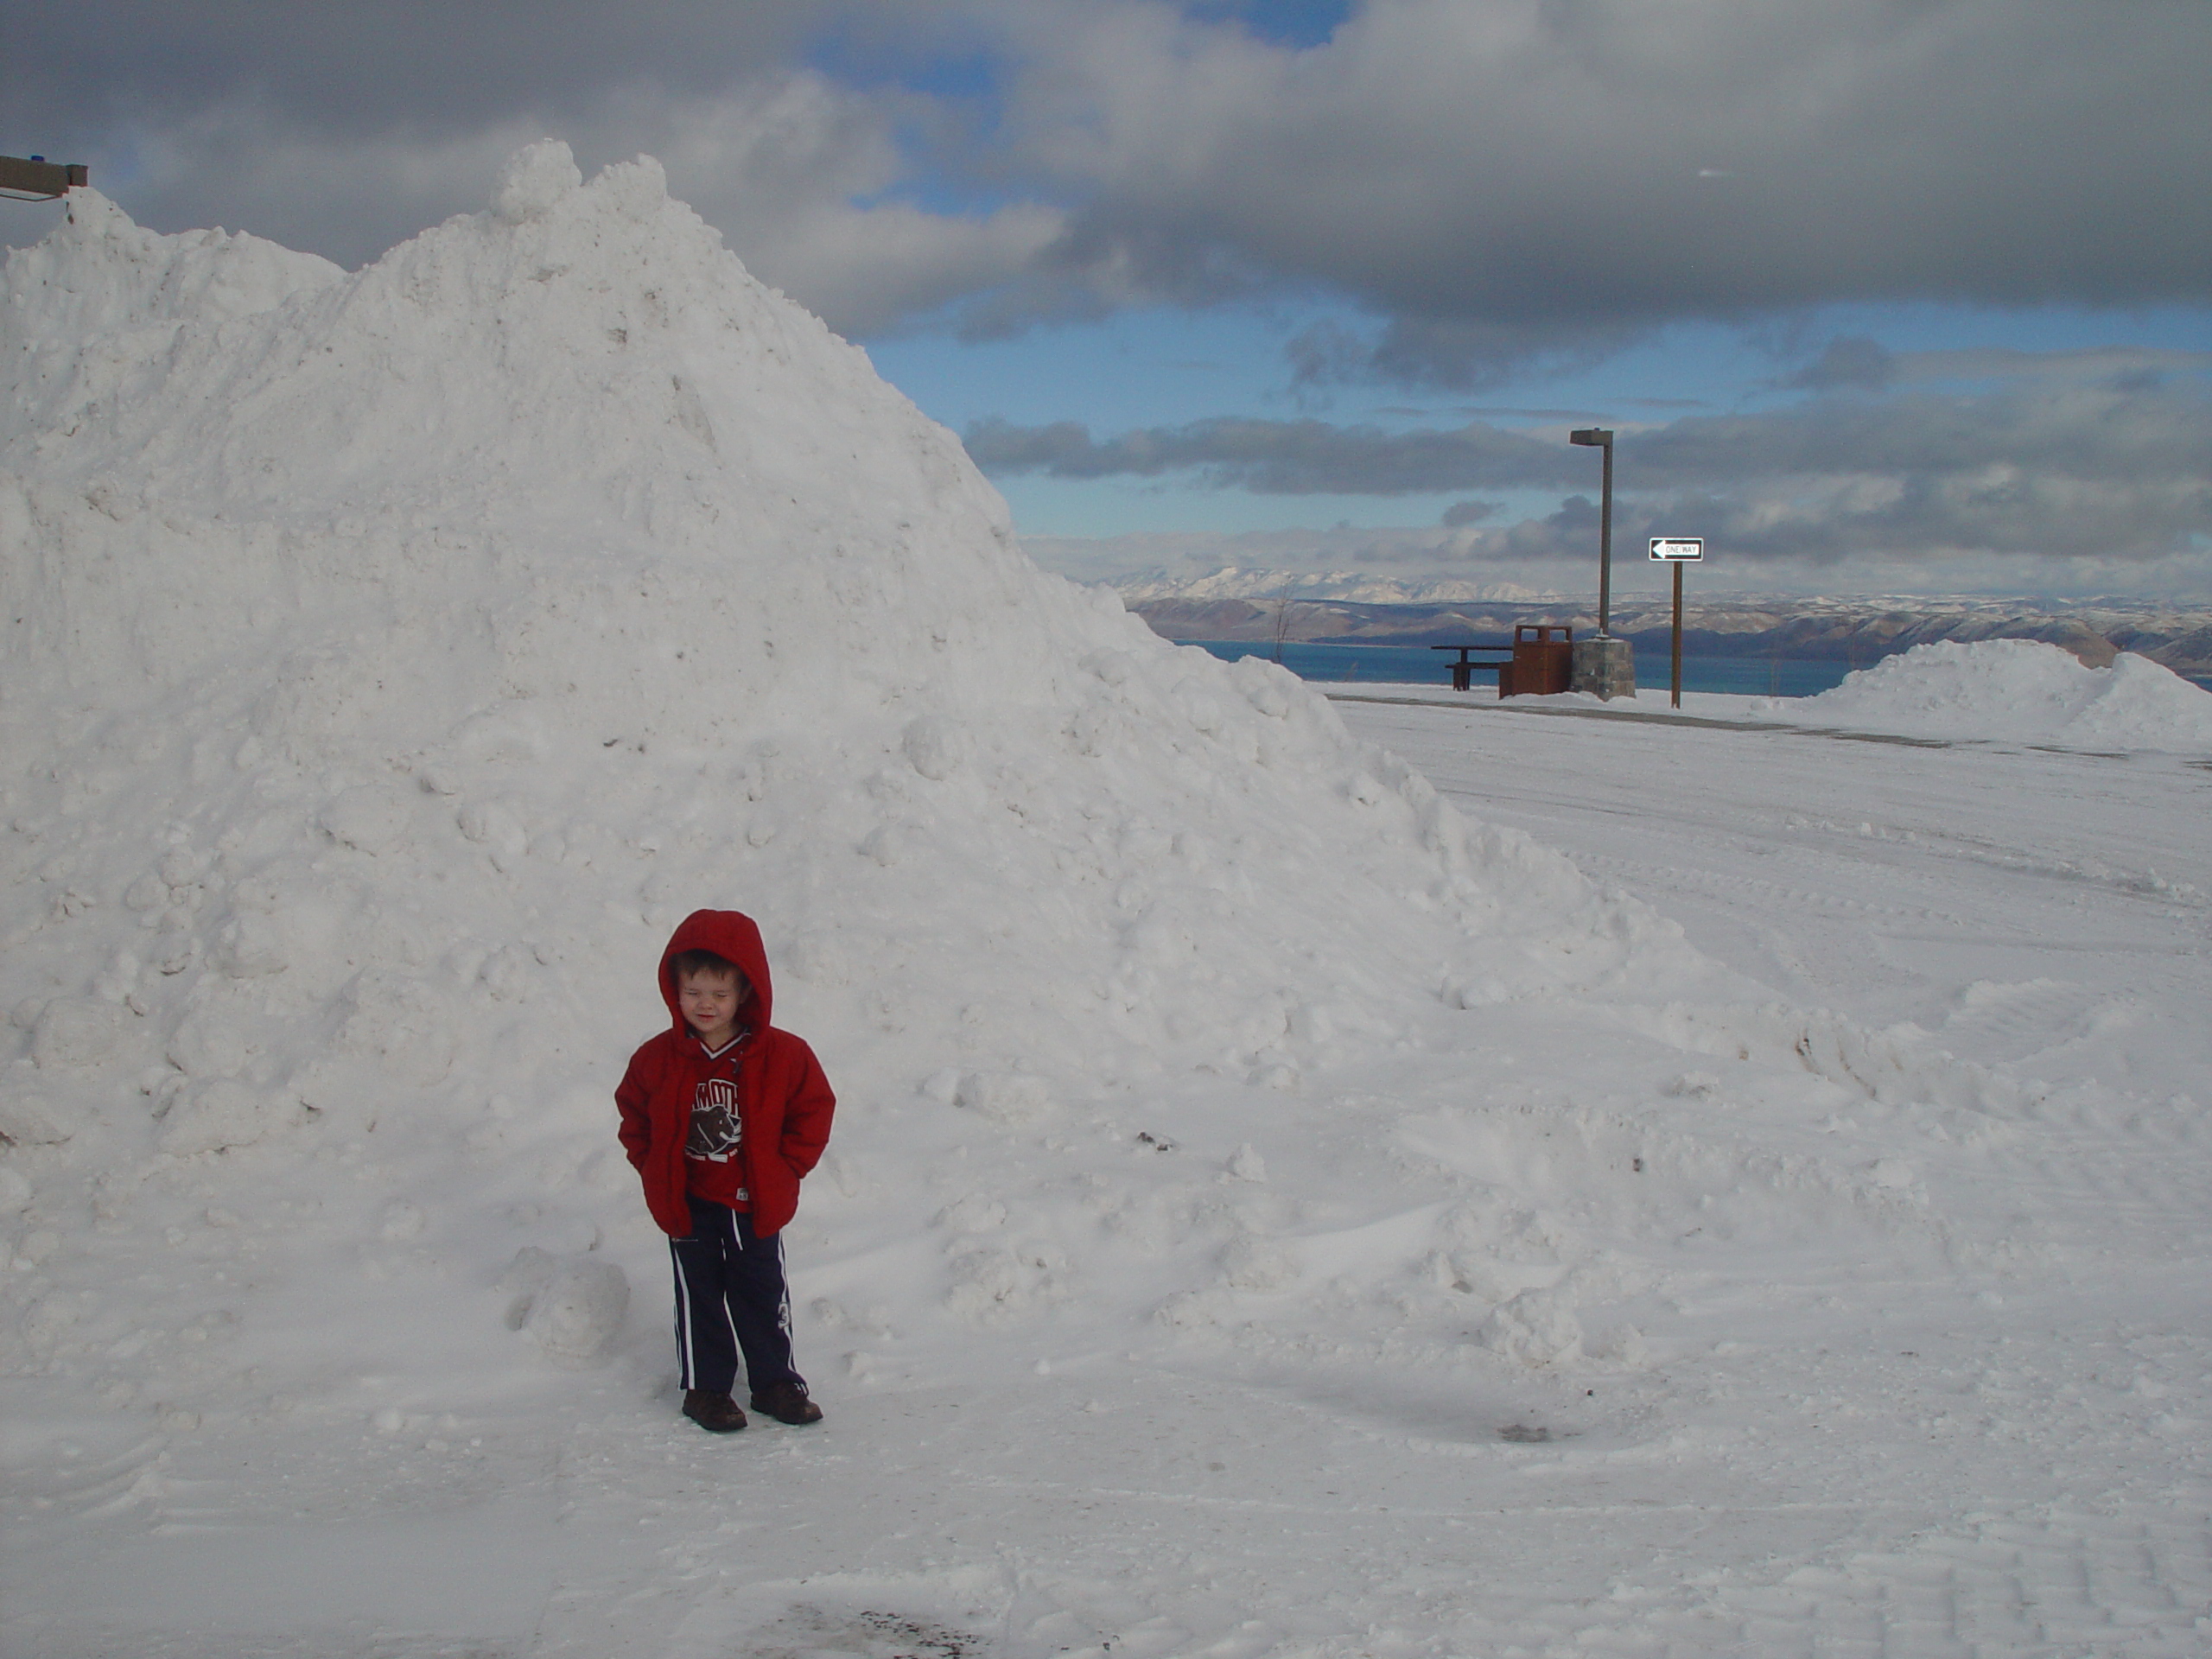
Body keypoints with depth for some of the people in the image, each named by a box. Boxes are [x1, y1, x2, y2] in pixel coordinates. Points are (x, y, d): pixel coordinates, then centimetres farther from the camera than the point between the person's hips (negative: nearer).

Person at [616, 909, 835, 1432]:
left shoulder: (783, 1055, -11)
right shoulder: (656, 1060, -7)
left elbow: (813, 1112, -2)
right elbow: (634, 1119, 6)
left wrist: (783, 1169, -6)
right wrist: (657, 1170, -2)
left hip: (755, 1203, 0)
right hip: (688, 1205, 0)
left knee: (763, 1292, 11)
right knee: (698, 1295, 9)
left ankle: (775, 1382, 25)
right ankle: (705, 1388, 22)